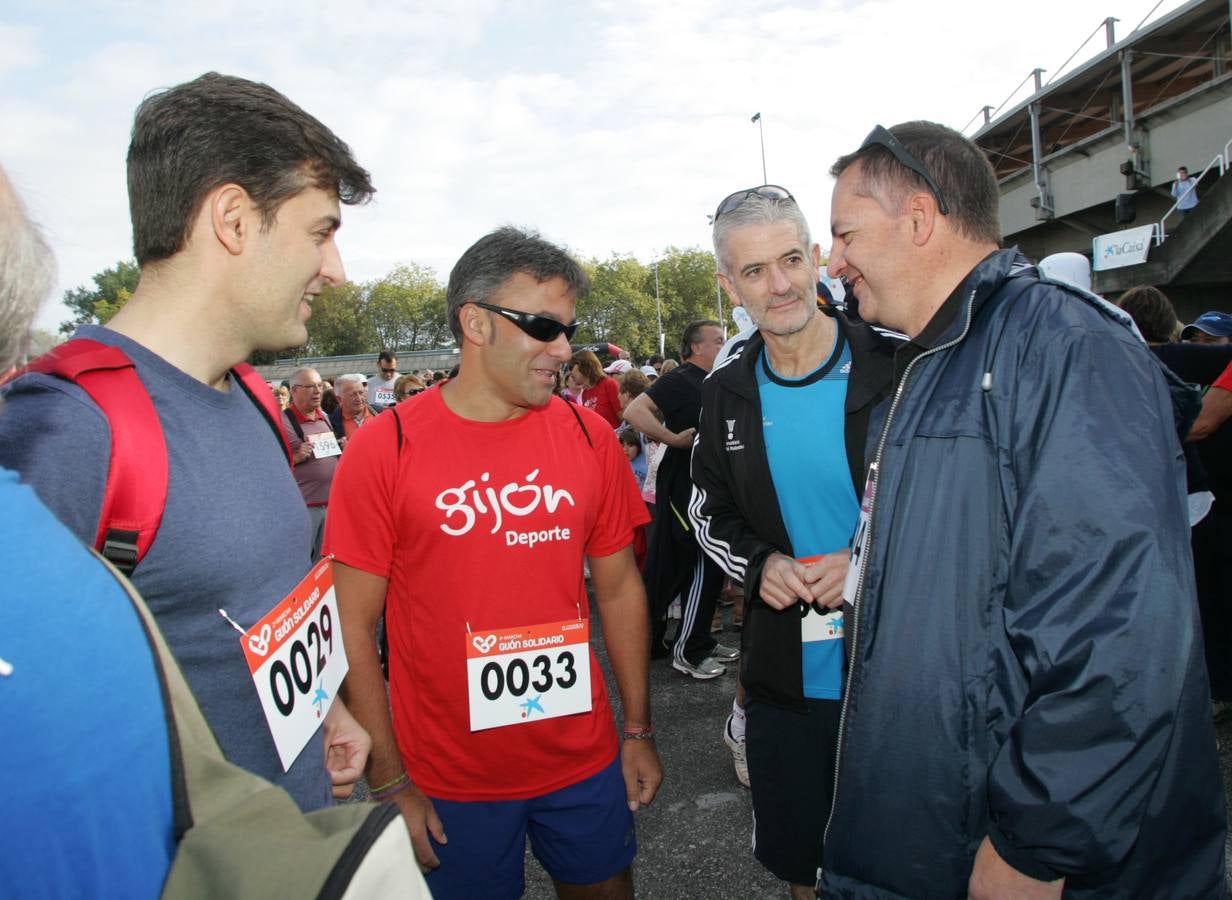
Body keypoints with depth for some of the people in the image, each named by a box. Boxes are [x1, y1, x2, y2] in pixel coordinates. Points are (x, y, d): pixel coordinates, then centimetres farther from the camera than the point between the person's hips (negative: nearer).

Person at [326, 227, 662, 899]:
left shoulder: (589, 435, -3)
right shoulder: (384, 450, -13)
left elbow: (618, 586, 4)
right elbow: (352, 628, -9)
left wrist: (638, 729, 6)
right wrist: (390, 783, -8)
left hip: (585, 761, 3)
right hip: (451, 782, -2)